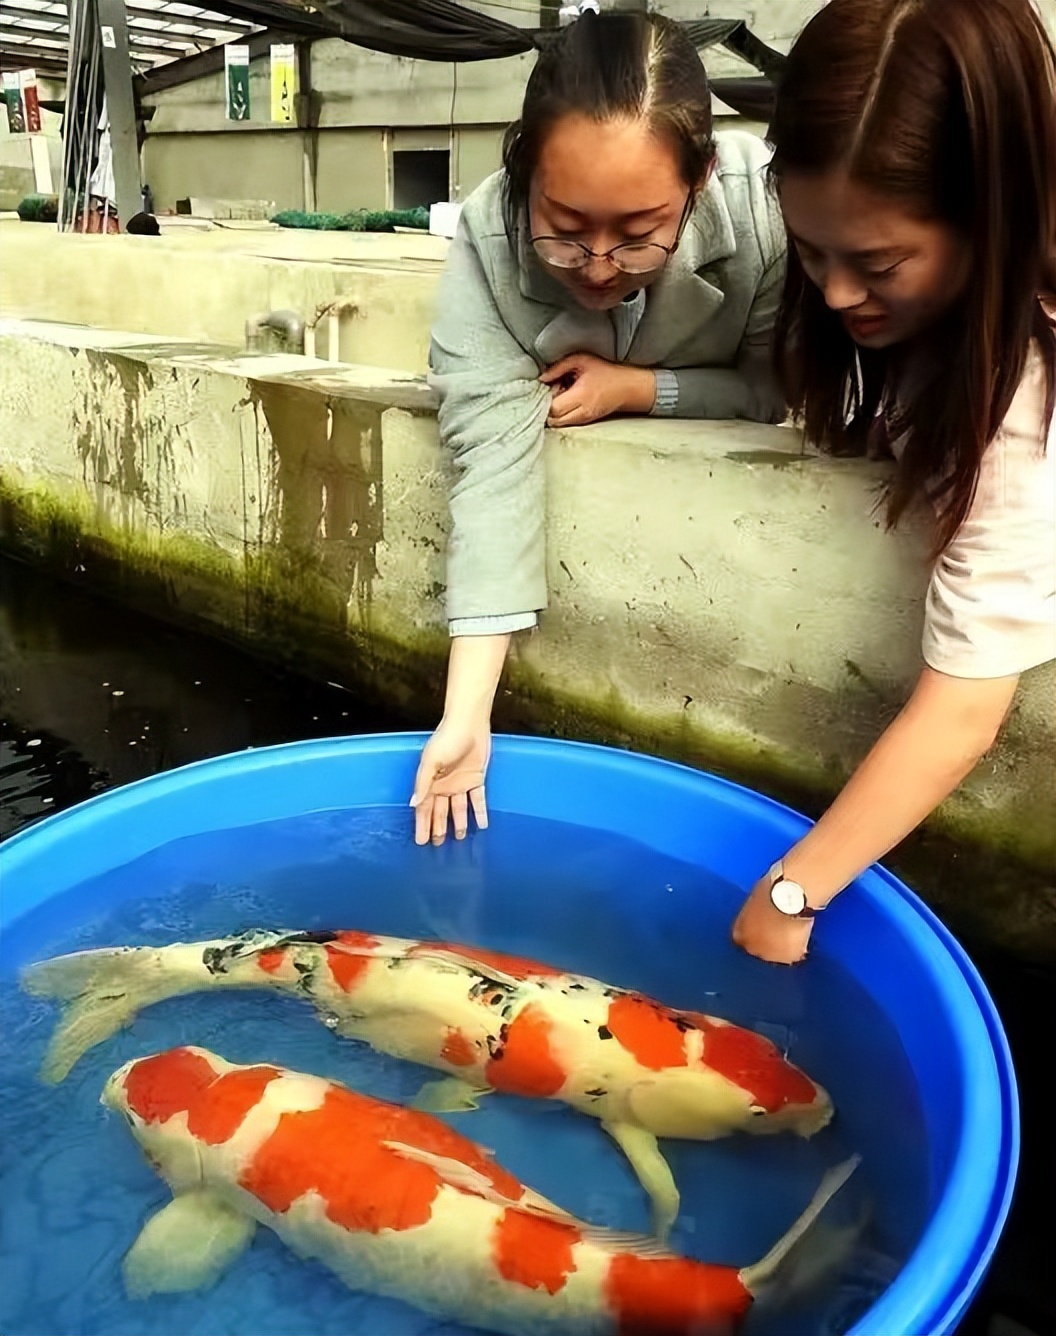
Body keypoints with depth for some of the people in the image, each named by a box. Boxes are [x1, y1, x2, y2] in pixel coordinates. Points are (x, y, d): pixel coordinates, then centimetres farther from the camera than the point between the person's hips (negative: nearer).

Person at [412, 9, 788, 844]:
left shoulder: (766, 210, -37)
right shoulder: (488, 236, -37)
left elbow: (781, 390, -20)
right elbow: (494, 455, -42)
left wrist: (638, 388, -33)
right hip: (557, 426, 4)